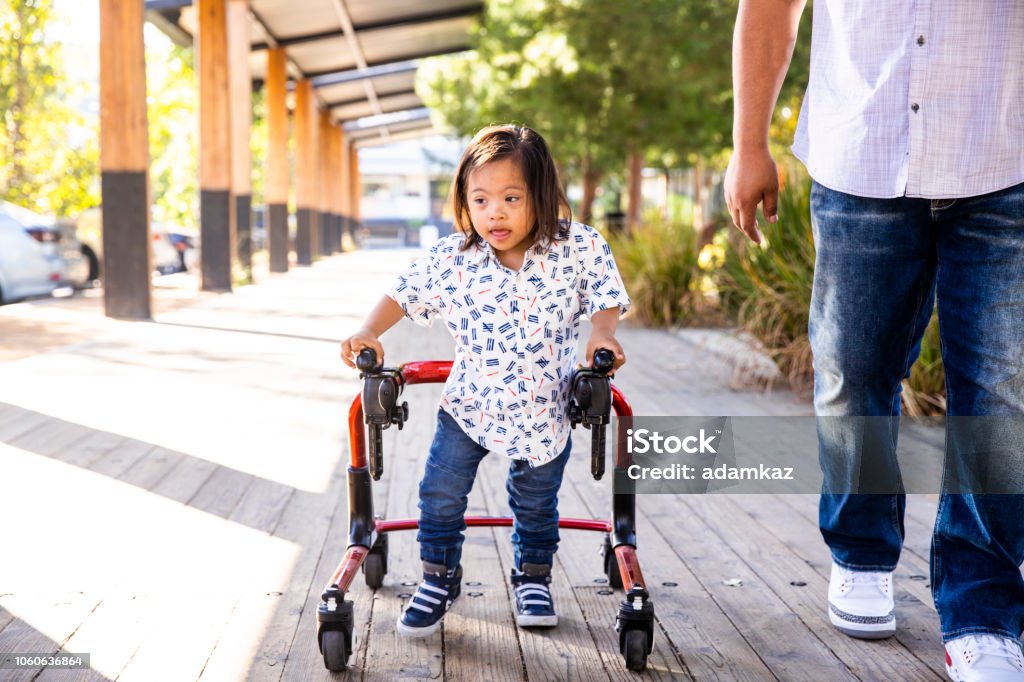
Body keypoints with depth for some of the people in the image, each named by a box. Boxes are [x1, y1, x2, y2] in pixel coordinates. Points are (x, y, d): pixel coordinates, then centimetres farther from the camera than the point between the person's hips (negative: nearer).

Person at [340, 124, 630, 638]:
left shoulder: (579, 247, -15)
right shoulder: (452, 258, -13)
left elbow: (606, 299, -5)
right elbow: (404, 295, -3)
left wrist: (602, 335, -24)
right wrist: (369, 333, -17)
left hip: (543, 408, 0)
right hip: (468, 402, 1)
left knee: (535, 502, 14)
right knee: (441, 492, 0)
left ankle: (533, 577, 39)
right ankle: (438, 579, 22)